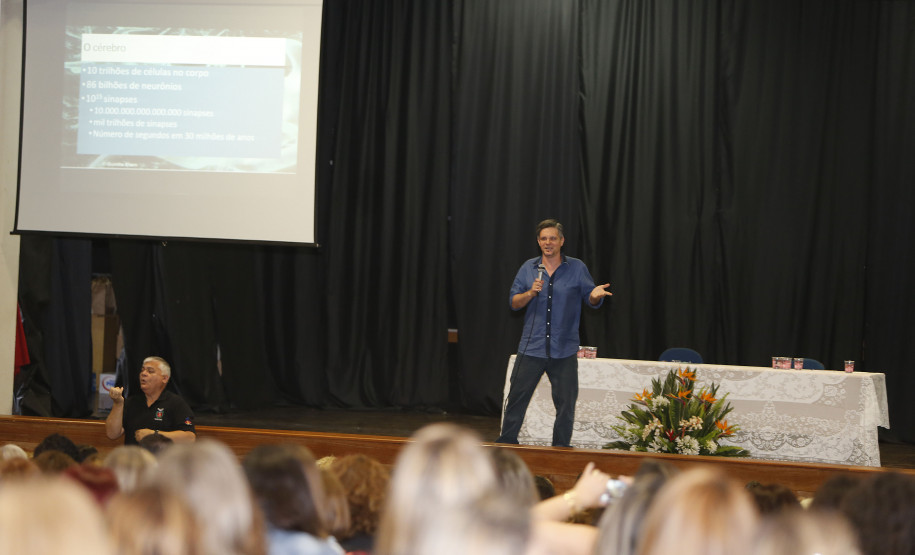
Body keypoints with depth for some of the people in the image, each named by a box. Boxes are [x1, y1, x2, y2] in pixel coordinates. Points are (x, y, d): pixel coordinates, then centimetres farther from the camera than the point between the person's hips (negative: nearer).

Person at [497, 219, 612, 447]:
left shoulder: (577, 268, 2)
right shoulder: (528, 268, 7)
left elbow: (592, 300, 4)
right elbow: (514, 302, 7)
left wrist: (595, 295, -19)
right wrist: (530, 293, -12)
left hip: (564, 351, -1)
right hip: (531, 348, 1)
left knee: (566, 403, 3)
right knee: (517, 397, 1)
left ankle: (561, 449, 13)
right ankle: (506, 444, 11)